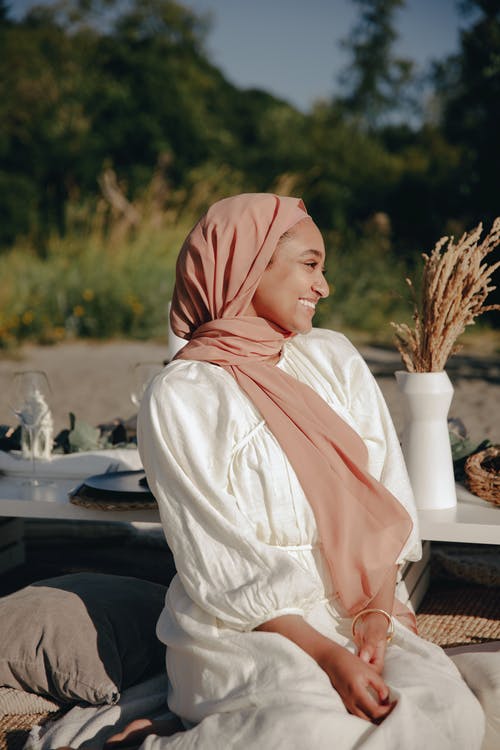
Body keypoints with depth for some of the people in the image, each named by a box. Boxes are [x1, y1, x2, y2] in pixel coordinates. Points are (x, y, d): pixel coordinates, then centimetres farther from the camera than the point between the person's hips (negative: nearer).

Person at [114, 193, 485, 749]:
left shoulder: (333, 358, 12)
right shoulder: (180, 398, -5)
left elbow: (387, 499, 7)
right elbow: (220, 565, -10)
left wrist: (376, 611, -8)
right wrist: (326, 655, -17)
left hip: (354, 612, 6)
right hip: (239, 625, -6)